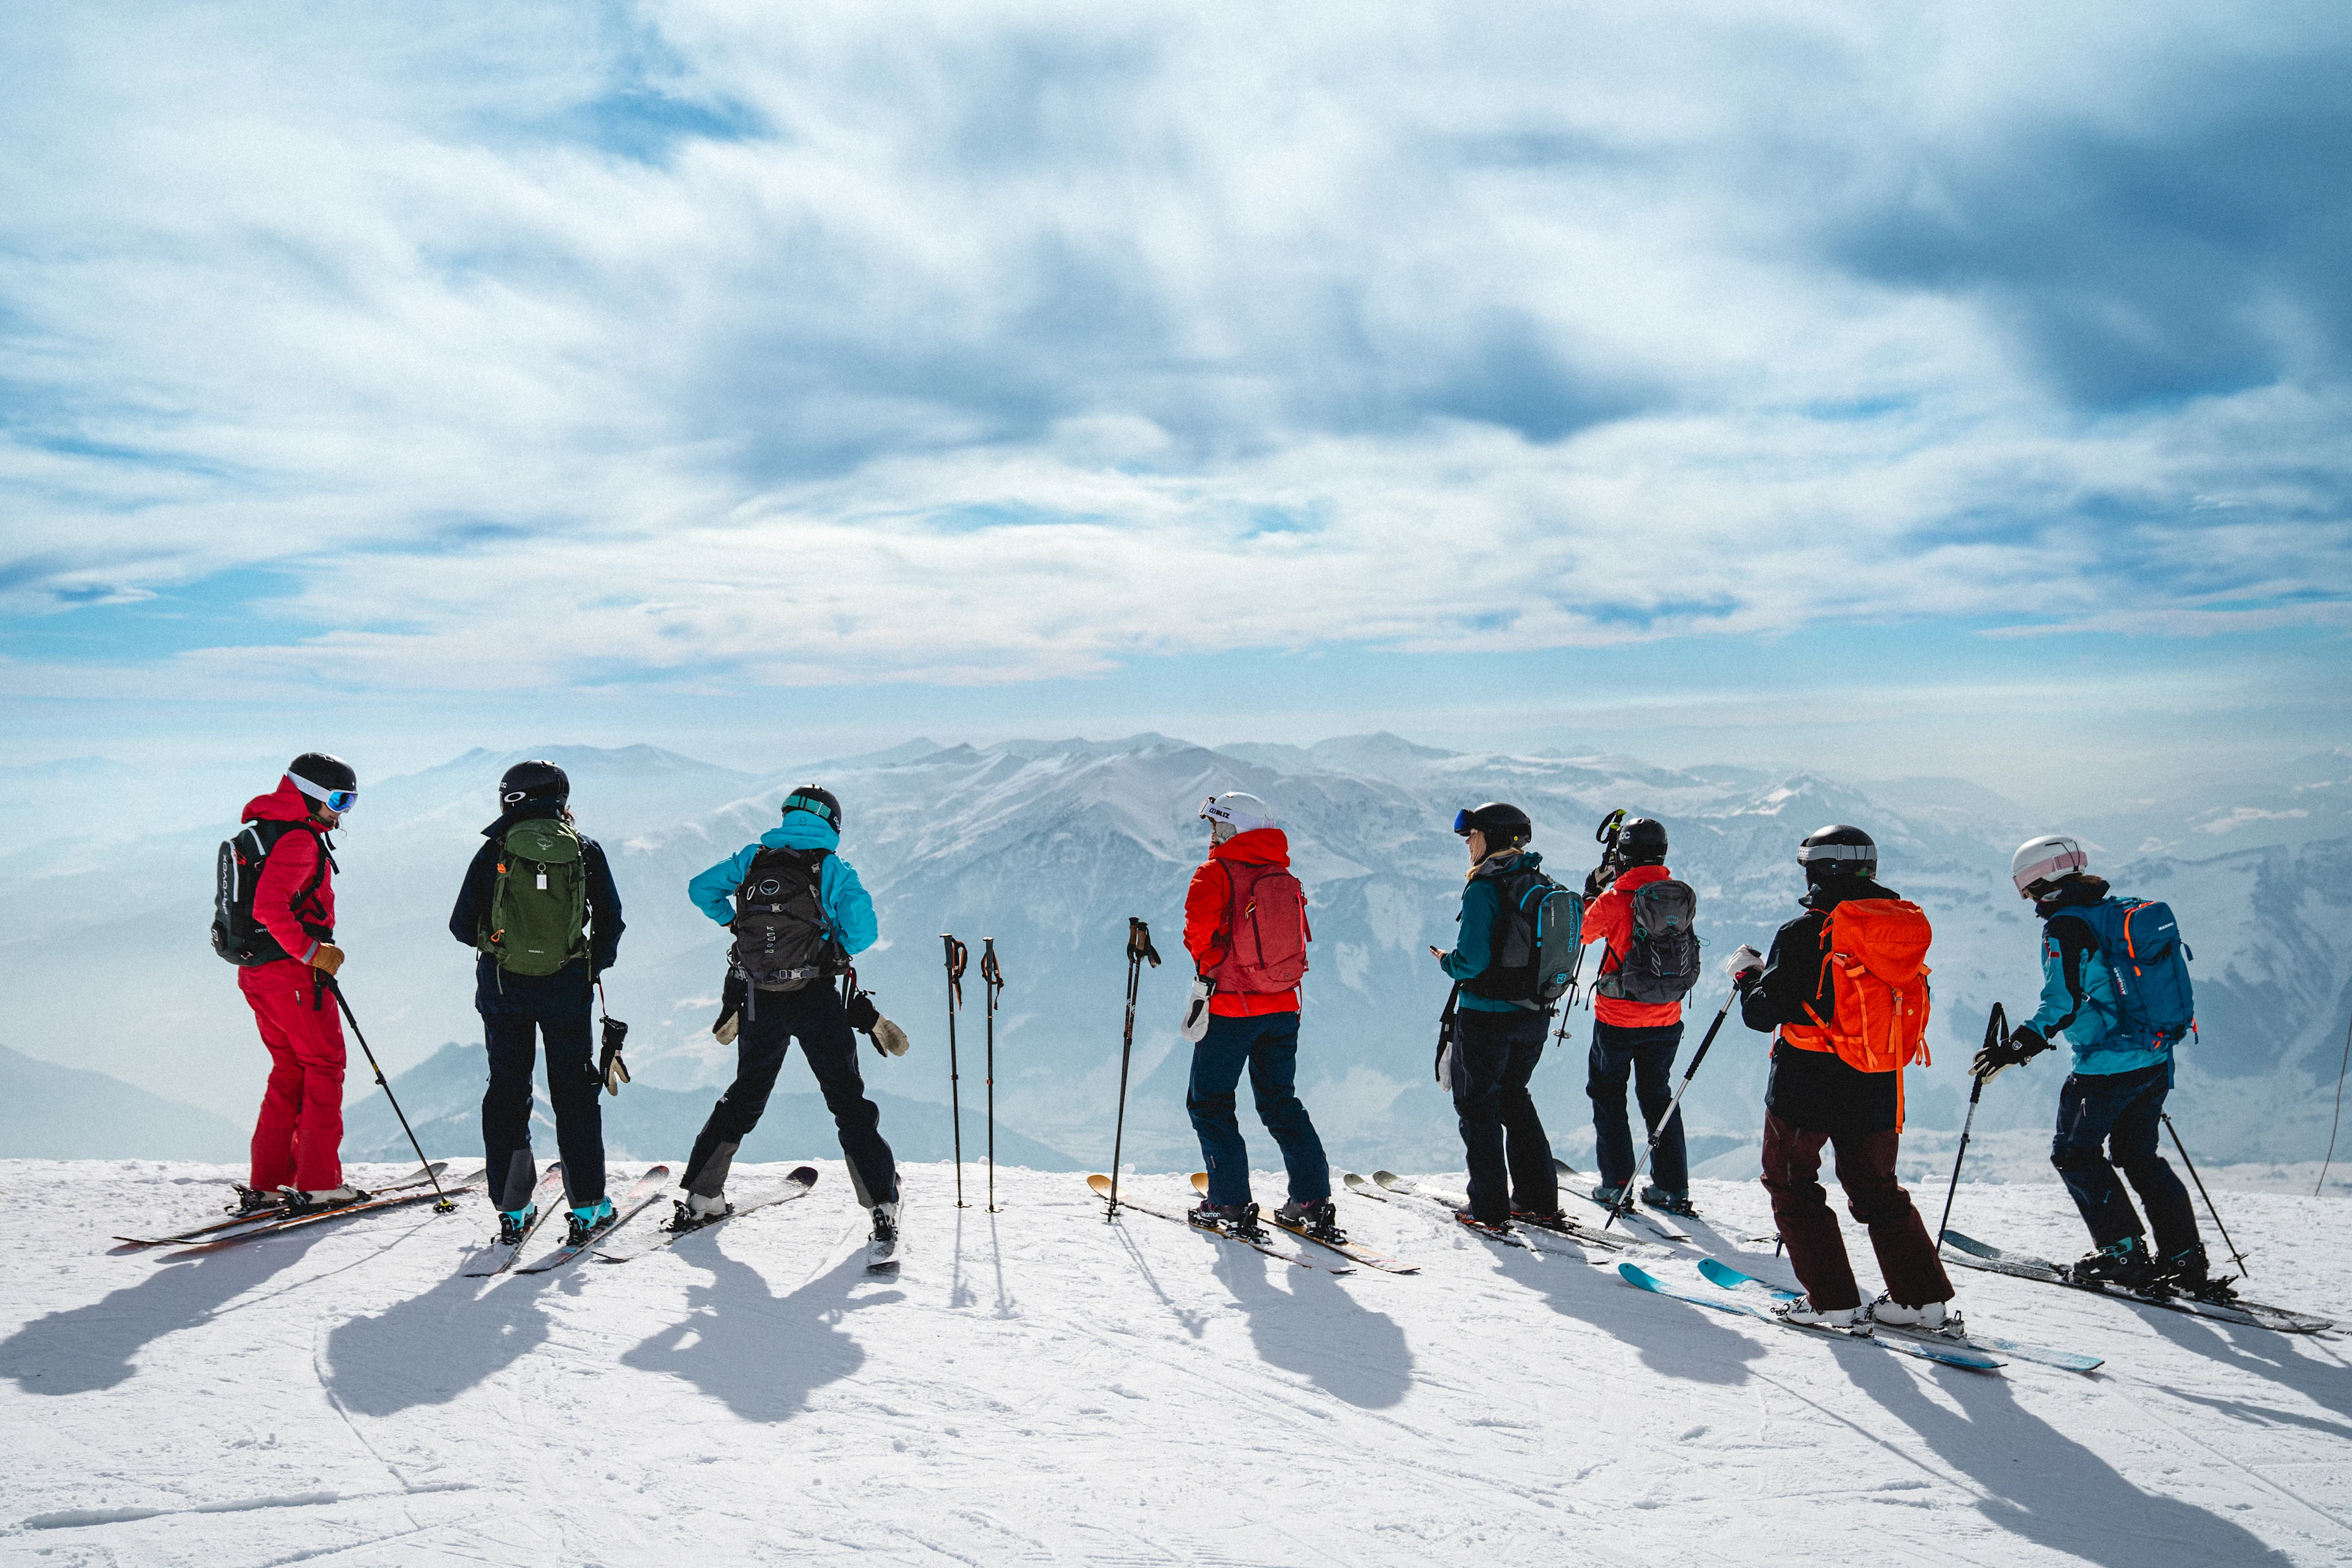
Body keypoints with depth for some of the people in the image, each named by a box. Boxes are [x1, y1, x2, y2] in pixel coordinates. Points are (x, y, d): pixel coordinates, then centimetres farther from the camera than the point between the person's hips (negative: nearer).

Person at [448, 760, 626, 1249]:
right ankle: (587, 1205, 8)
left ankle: (512, 1210, 12)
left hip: (503, 984, 0)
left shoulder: (495, 850, -2)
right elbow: (611, 920, 2)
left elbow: (462, 926, -1)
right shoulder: (586, 850, 0)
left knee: (507, 1088, 10)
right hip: (567, 986, 0)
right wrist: (593, 965, 17)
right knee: (574, 1090, 9)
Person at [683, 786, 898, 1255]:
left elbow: (701, 889, 9)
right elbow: (862, 932, -11)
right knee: (848, 1101, 4)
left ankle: (701, 1198, 23)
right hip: (815, 1001, -3)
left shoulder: (752, 859, 5)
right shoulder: (834, 870, -5)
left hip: (758, 1002, 3)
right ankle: (882, 1207, -2)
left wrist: (737, 922, 22)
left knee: (745, 1097, 21)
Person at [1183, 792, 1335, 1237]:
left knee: (1208, 1103, 7)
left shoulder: (1216, 874, -9)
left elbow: (1199, 931, -20)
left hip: (1231, 1008, -6)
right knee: (1281, 1103, 15)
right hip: (1283, 1006, 6)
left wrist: (1211, 968, -3)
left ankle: (1230, 1203, 2)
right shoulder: (1285, 878, 9)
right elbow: (1298, 941, 13)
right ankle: (1313, 1202, 9)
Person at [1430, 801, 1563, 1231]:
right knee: (1514, 1097, 21)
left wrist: (1446, 962, -2)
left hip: (1487, 1016, -7)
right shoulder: (1542, 885, 6)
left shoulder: (1484, 889, -17)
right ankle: (1539, 1200, 23)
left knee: (1477, 1104, 7)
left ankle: (1489, 1207, 9)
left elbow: (1473, 960, -22)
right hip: (1534, 1015, 8)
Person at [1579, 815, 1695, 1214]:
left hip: (1618, 1019, -4)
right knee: (1657, 1095, 18)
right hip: (1666, 1017, 4)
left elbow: (1586, 930, 1)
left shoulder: (1616, 897, -18)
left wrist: (1593, 887, 10)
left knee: (1606, 1092, 12)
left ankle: (1615, 1182, 10)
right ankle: (1671, 1187, 18)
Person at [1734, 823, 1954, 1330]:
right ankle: (1924, 1300, 20)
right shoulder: (1905, 929, 3)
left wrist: (1747, 973, 8)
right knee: (1878, 1191, 21)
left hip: (1806, 1086, -6)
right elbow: (1909, 1009, 14)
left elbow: (1763, 1013, -12)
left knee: (1791, 1186, 10)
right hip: (1877, 1092, 6)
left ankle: (1833, 1302, 6)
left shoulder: (1804, 933, -15)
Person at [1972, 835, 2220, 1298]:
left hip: (2106, 1065, -8)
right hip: (2157, 1060, 8)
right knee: (2139, 1155, 19)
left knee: (2074, 1154, 8)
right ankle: (2184, 1257, 18)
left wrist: (2016, 1048, -17)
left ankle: (2124, 1251, 7)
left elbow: (2062, 1005, -22)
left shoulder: (2065, 928, -15)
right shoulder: (2125, 912, 10)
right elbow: (2156, 983, 19)